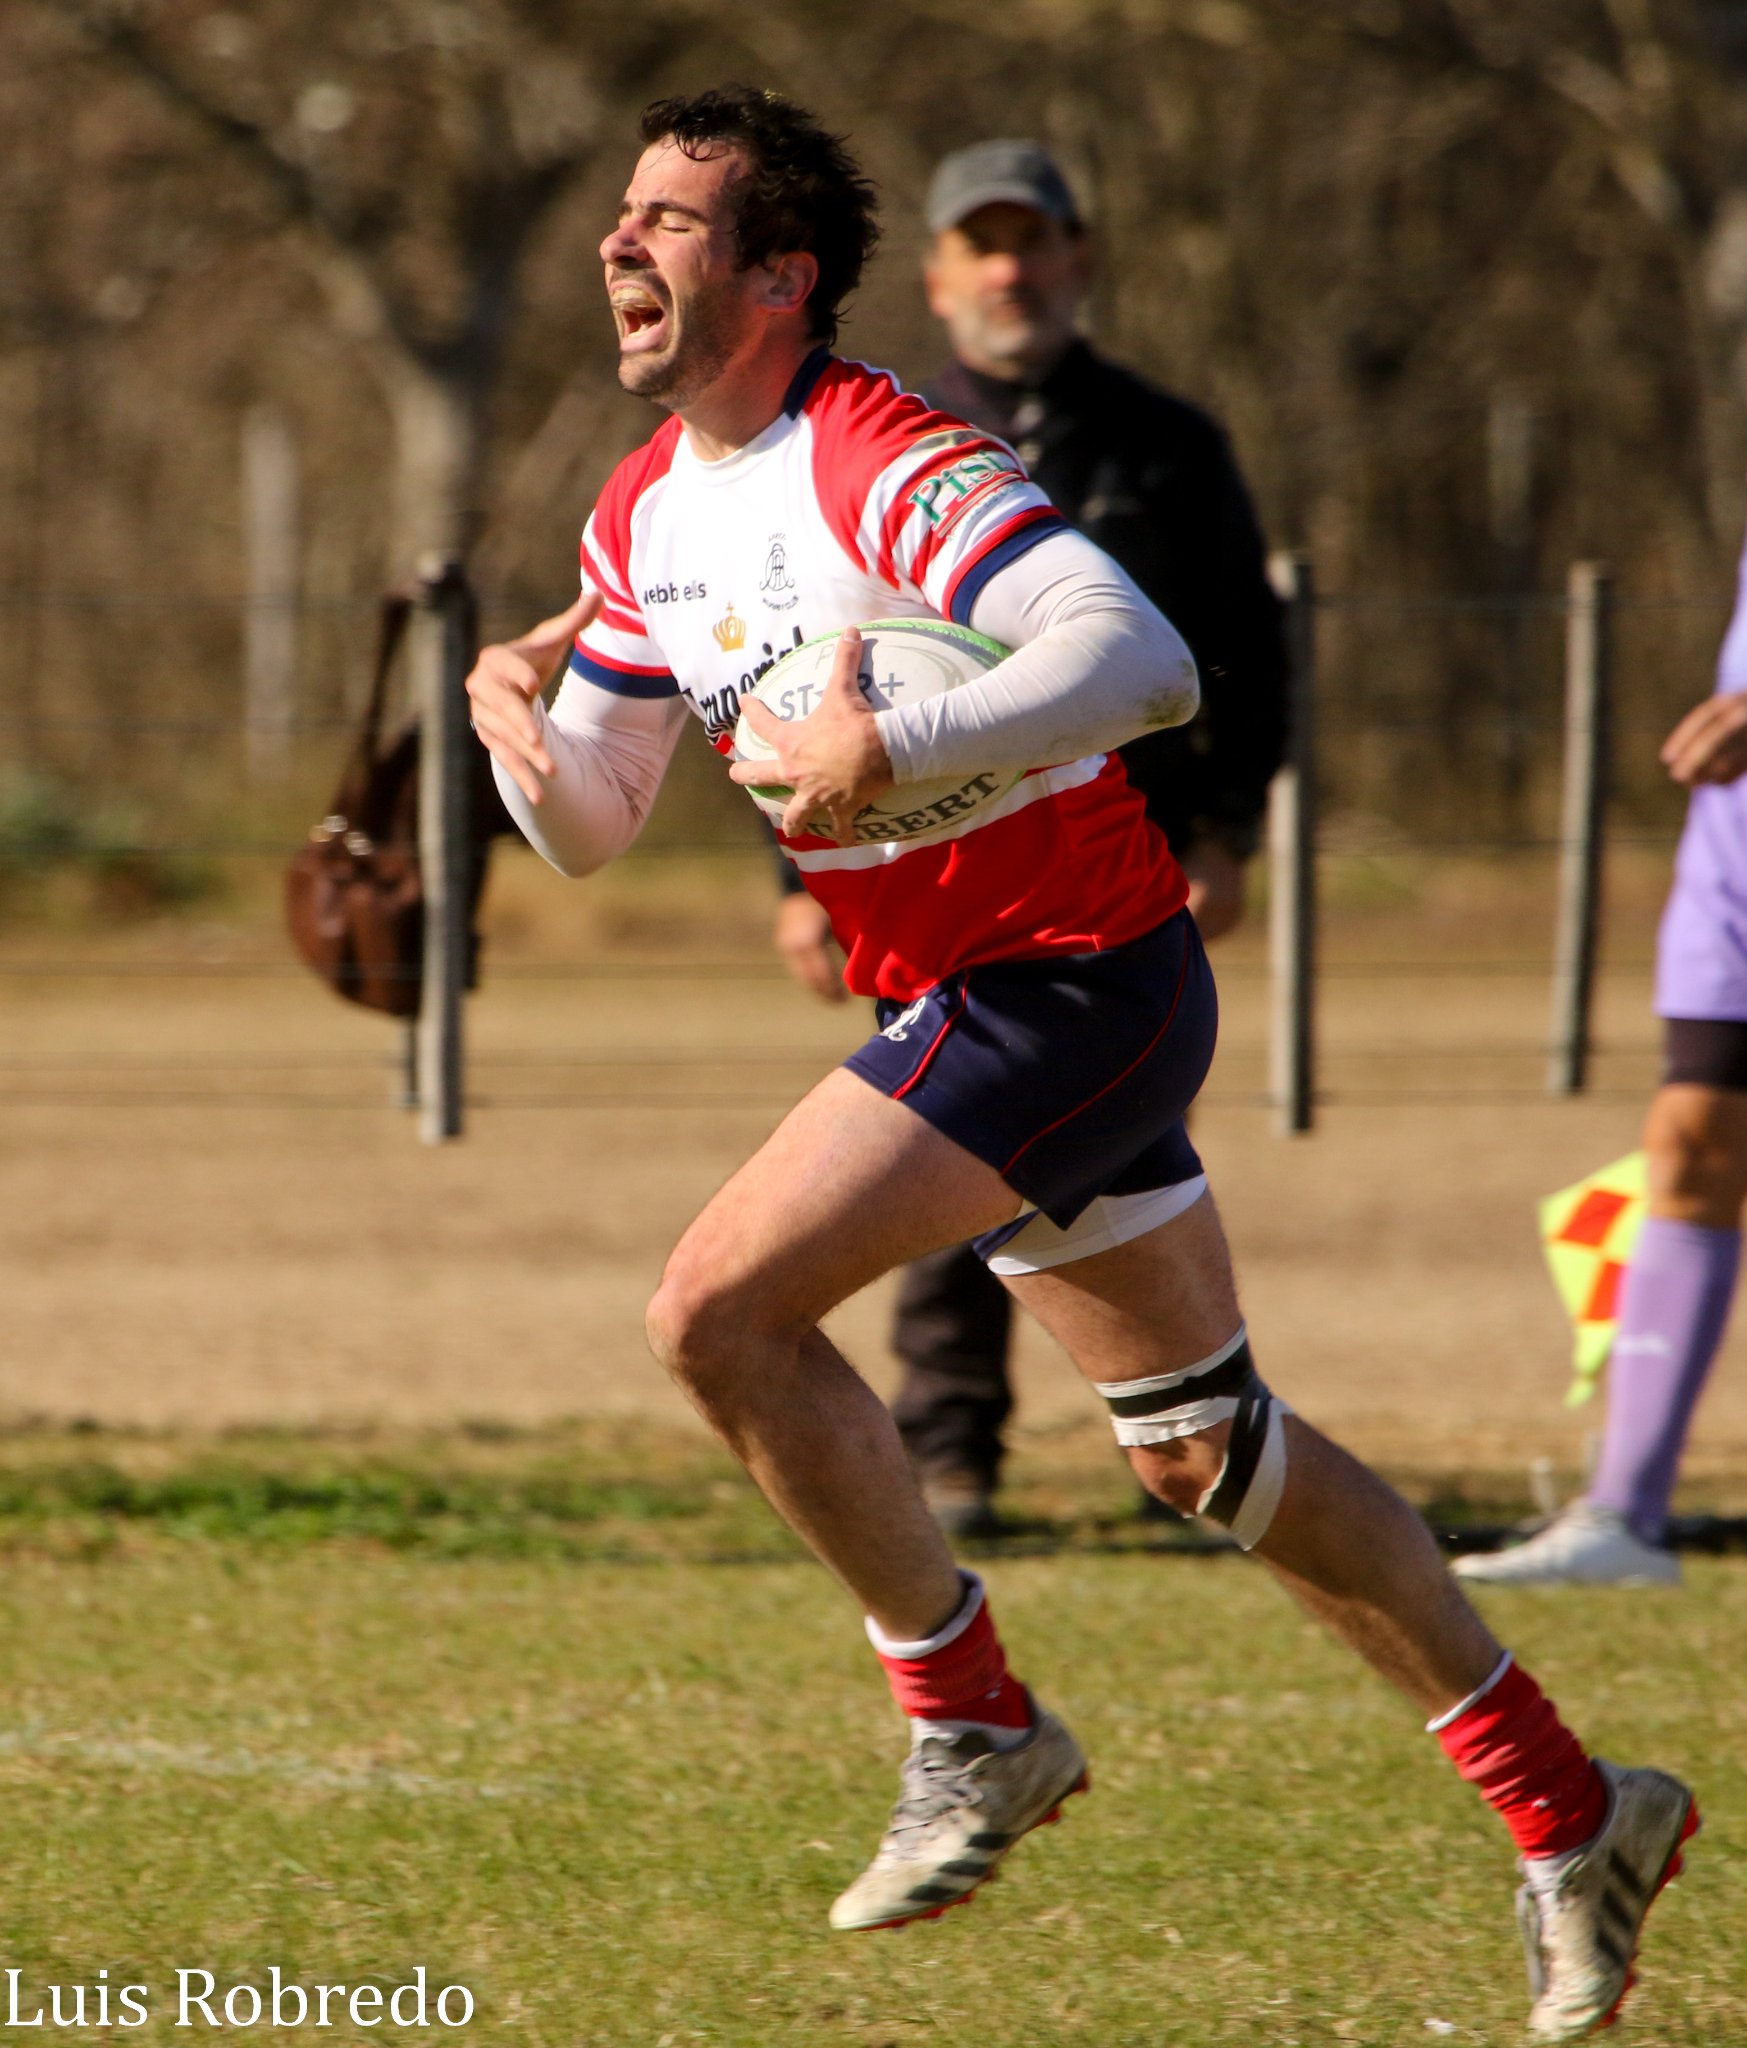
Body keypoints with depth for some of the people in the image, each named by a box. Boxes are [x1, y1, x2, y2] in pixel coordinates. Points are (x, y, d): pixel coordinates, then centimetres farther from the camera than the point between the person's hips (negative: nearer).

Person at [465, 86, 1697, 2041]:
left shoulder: (885, 463, -20)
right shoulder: (643, 516, 8)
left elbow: (1138, 658, -33)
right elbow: (591, 827, 16)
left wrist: (883, 747, -38)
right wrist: (520, 718, -5)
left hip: (1070, 983, -9)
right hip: (962, 997, 9)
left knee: (719, 1308, -18)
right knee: (1206, 1446, 13)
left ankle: (972, 1727, -3)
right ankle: (1569, 1812, 21)